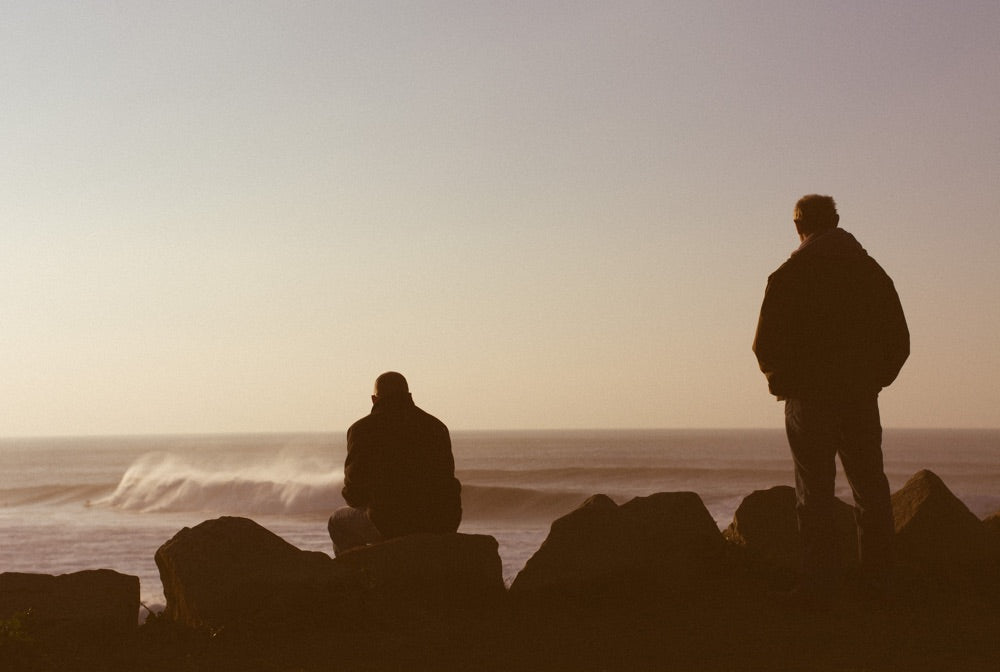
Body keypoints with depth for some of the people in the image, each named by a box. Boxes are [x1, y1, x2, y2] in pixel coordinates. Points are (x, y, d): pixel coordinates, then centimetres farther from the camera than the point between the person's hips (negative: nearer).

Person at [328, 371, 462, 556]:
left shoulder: (362, 430, 0)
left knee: (339, 522, 26)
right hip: (442, 525, 4)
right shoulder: (437, 427, 12)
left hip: (391, 523, -4)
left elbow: (354, 494, 1)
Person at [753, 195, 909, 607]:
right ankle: (877, 580, 16)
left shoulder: (788, 277, -6)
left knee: (815, 494, 0)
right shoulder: (872, 272, 7)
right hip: (862, 401, 3)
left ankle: (819, 584, -3)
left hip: (809, 401, -3)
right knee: (870, 489, 13)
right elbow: (899, 342, 8)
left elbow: (766, 345, -9)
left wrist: (782, 381, 9)